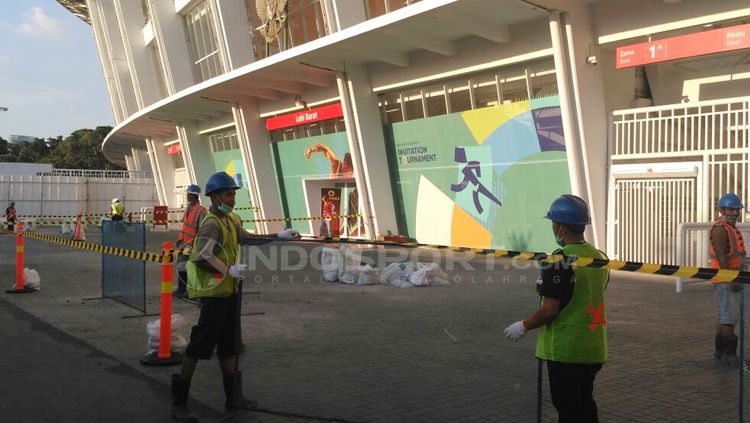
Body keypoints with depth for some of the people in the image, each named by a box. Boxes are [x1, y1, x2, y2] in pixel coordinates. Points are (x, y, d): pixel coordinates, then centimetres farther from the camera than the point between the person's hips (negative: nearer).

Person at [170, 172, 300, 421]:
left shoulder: (230, 220, 12)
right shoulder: (212, 224, -17)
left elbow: (248, 237, 23)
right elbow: (201, 257, -27)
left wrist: (279, 236, 16)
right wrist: (229, 270, -22)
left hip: (228, 292, 10)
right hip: (213, 294, -10)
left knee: (229, 346, 16)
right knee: (199, 346, -4)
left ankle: (234, 399, 26)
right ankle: (178, 403, 6)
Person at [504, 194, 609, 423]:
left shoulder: (561, 260, -19)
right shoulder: (600, 257, 5)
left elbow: (550, 310, -21)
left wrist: (523, 326, -6)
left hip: (565, 348, -7)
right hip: (594, 348, 7)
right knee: (586, 404, 20)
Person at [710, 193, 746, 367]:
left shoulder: (732, 227, 17)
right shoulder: (720, 228, -14)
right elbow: (721, 256, -22)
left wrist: (735, 278, 21)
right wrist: (732, 280, -24)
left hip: (731, 279, 10)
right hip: (724, 279, -10)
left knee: (726, 316, 14)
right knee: (729, 317, -9)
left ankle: (720, 351, 21)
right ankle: (729, 353, -5)